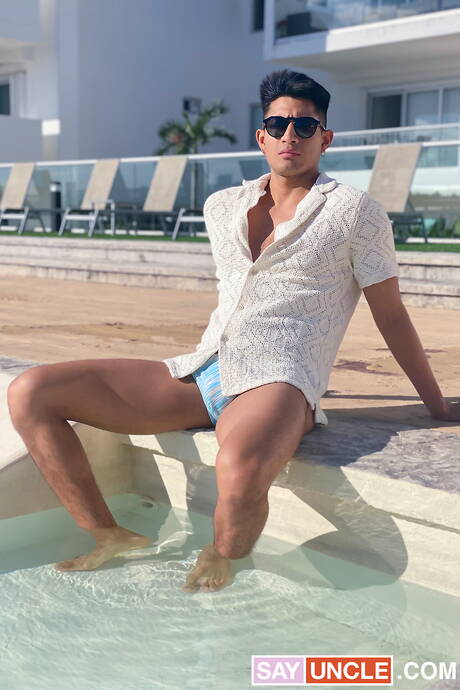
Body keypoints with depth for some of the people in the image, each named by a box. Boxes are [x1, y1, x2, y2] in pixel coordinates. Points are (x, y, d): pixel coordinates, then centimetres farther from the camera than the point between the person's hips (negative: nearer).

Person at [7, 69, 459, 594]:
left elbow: (391, 317, 10)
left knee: (240, 469, -42)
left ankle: (220, 565, -7)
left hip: (277, 383, -5)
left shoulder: (354, 211, 6)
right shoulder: (221, 206, 19)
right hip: (195, 375, 6)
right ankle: (111, 539, -1)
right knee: (29, 393, -8)